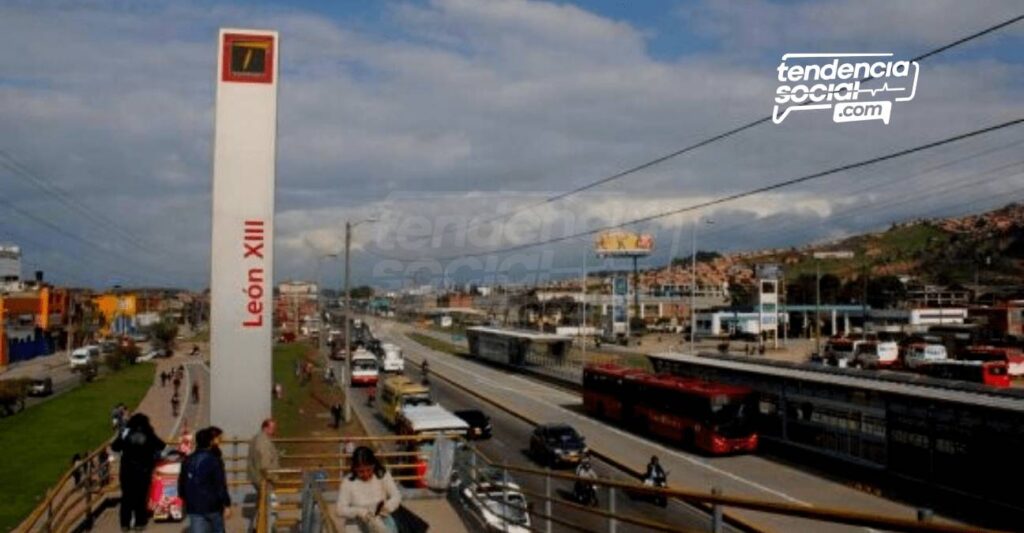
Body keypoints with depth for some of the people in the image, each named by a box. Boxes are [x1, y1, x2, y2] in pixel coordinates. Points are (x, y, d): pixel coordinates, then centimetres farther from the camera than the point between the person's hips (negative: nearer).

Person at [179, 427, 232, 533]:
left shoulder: (188, 460, 7)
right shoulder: (214, 460, -14)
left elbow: (181, 484, 14)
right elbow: (221, 486, -16)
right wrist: (227, 504, -10)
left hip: (194, 507, 5)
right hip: (212, 506, -5)